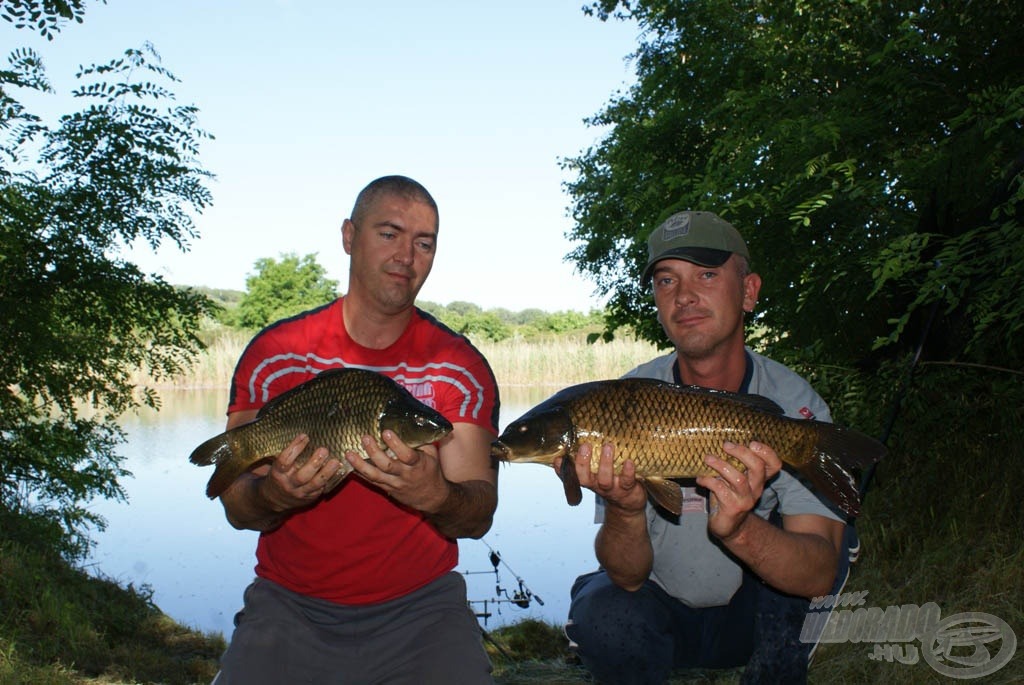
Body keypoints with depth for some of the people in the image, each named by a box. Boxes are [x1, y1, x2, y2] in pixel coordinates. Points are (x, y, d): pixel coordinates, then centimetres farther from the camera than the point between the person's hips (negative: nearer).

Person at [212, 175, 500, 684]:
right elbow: (236, 508, -3)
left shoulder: (460, 366, -5)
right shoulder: (273, 352, -3)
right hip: (289, 603, 1)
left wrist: (435, 496, -31)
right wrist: (274, 494, -27)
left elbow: (479, 517, -8)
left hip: (418, 605, 0)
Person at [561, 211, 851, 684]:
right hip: (659, 607, 0)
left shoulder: (793, 405, -16)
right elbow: (627, 577, -18)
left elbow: (820, 575, -25)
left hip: (755, 614, 0)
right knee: (602, 615, -30)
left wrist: (738, 530, -46)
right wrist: (624, 509, -40)